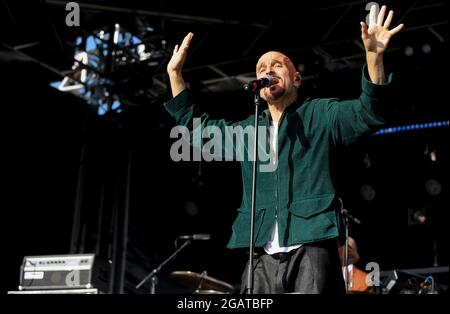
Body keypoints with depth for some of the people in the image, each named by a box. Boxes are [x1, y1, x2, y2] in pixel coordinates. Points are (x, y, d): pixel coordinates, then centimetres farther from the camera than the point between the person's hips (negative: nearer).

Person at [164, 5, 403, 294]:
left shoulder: (320, 115, 8)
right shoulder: (246, 130, 22)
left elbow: (369, 113, -6)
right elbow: (195, 124, 32)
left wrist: (374, 56, -20)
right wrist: (175, 72, 25)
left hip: (311, 250, -5)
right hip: (264, 258, 5)